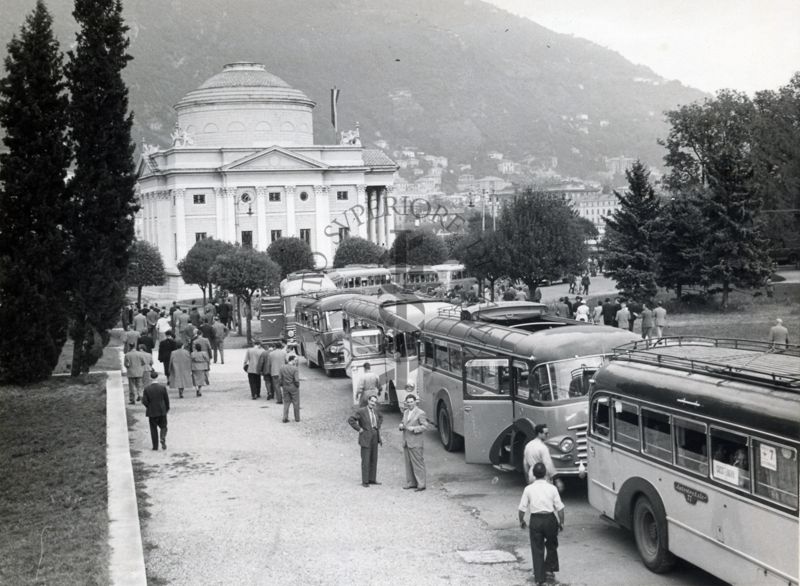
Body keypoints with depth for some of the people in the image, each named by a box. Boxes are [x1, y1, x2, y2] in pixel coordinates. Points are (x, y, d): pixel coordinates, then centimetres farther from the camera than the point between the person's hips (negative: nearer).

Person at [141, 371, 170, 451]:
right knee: (163, 427, 13)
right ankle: (163, 439, -15)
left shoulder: (147, 388, -9)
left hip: (152, 412, 0)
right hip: (162, 411, 0)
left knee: (153, 429, 10)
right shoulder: (162, 387, -8)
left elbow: (144, 401, -10)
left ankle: (155, 446, 9)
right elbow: (166, 399, -2)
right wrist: (167, 408, 12)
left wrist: (149, 407, 9)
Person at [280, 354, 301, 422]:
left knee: (286, 403, 13)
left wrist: (282, 386, 11)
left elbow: (281, 379, 0)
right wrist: (297, 386, -2)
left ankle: (285, 418, 6)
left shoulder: (282, 368, -3)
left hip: (285, 387, 4)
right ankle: (297, 418, 17)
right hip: (294, 388, -4)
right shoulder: (295, 369, -17)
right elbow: (296, 380, -20)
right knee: (296, 403, 10)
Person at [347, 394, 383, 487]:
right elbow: (350, 420, -16)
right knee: (365, 460, -4)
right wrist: (359, 429, -14)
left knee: (374, 459, 9)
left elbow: (381, 417, 30)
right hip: (365, 438, -6)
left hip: (375, 437, 6)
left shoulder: (375, 410, 8)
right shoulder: (361, 411, -12)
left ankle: (372, 479, 17)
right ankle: (365, 481, 1)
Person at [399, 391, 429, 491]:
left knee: (417, 463, -6)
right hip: (406, 443, 7)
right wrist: (401, 426, 2)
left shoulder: (420, 413, -6)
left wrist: (414, 428, -22)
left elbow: (425, 427, -11)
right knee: (408, 463, 9)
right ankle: (411, 483, 16)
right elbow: (403, 422, 25)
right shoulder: (406, 413, 17)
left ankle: (421, 484, -3)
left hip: (415, 443, -7)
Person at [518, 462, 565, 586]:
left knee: (537, 549, 8)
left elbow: (521, 509, -2)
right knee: (552, 545, 23)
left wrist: (521, 521, 14)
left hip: (535, 520, 0)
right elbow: (560, 508, -3)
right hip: (550, 519, 0)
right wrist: (561, 522, 9)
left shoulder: (529, 489, -4)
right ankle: (549, 570, 21)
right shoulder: (552, 488, -3)